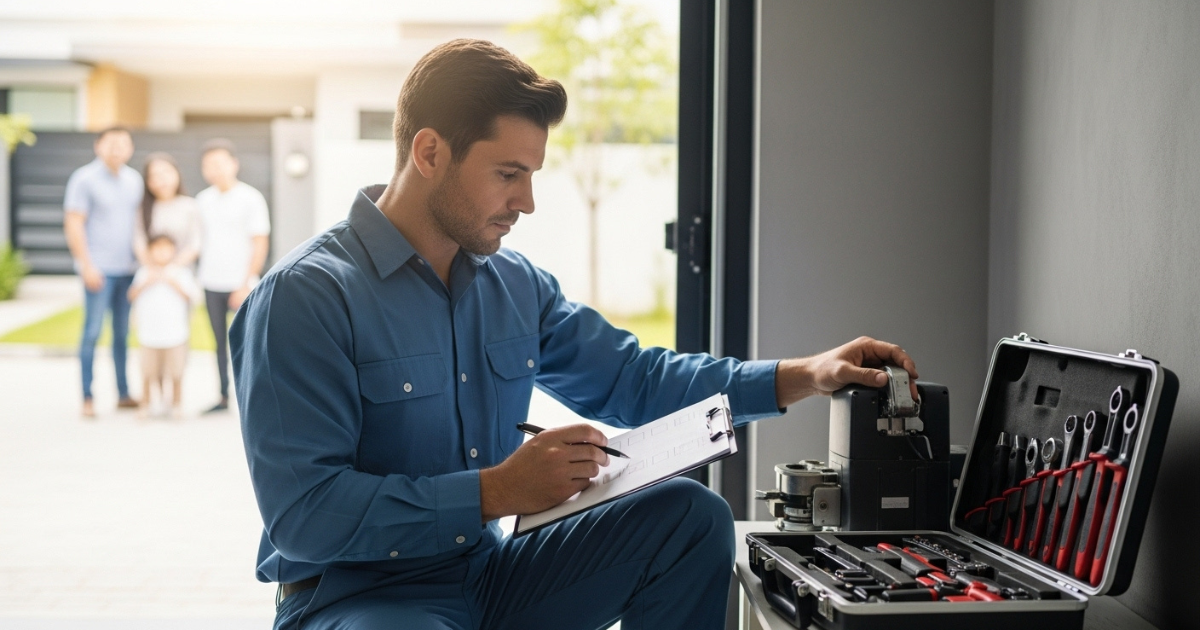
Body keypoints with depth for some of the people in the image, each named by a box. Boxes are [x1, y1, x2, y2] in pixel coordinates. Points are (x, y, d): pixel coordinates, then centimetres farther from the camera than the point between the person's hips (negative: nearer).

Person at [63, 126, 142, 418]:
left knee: (124, 333, 8)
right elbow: (73, 224, -8)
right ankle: (87, 399, 1)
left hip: (128, 269, 5)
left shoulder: (134, 180, 11)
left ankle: (123, 394, 14)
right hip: (99, 270, -5)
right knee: (92, 332, -3)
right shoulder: (85, 179, -5)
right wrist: (87, 265, -12)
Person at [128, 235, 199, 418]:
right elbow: (132, 296, -2)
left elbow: (190, 295, -7)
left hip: (175, 333, -1)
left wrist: (173, 282, -15)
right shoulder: (144, 273, 6)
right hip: (149, 334, 1)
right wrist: (146, 283, -14)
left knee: (176, 373, 3)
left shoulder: (180, 272, 3)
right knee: (148, 373, 4)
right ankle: (145, 405, 15)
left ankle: (177, 404, 16)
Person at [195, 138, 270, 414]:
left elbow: (260, 245, -6)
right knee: (220, 341, 7)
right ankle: (224, 396, 12)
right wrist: (199, 274, 9)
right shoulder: (203, 199, 10)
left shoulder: (251, 199, -5)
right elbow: (202, 239, 17)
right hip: (211, 284, 5)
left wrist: (246, 285, -11)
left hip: (239, 285, -5)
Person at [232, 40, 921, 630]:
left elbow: (633, 379, 17)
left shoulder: (518, 285, 8)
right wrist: (497, 491, -26)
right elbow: (301, 513, -22)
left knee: (690, 514, -4)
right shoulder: (304, 297, -16)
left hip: (490, 572, 8)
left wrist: (805, 376, 7)